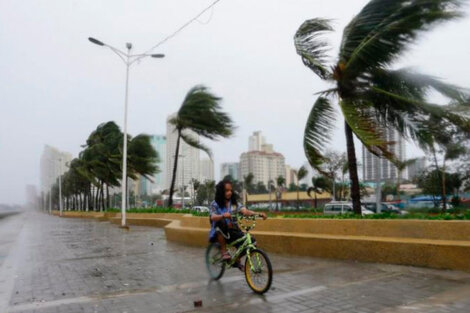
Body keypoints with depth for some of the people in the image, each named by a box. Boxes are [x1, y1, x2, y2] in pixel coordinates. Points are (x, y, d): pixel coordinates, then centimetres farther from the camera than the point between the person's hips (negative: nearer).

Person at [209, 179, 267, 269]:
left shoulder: (234, 203, 3)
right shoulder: (215, 204, -5)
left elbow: (245, 211, -13)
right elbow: (213, 217, -23)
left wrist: (259, 214, -31)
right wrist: (223, 215, -44)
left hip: (232, 232, 3)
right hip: (219, 233, -3)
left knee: (251, 241, -16)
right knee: (221, 223, -35)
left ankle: (237, 259, 11)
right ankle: (223, 250, -17)